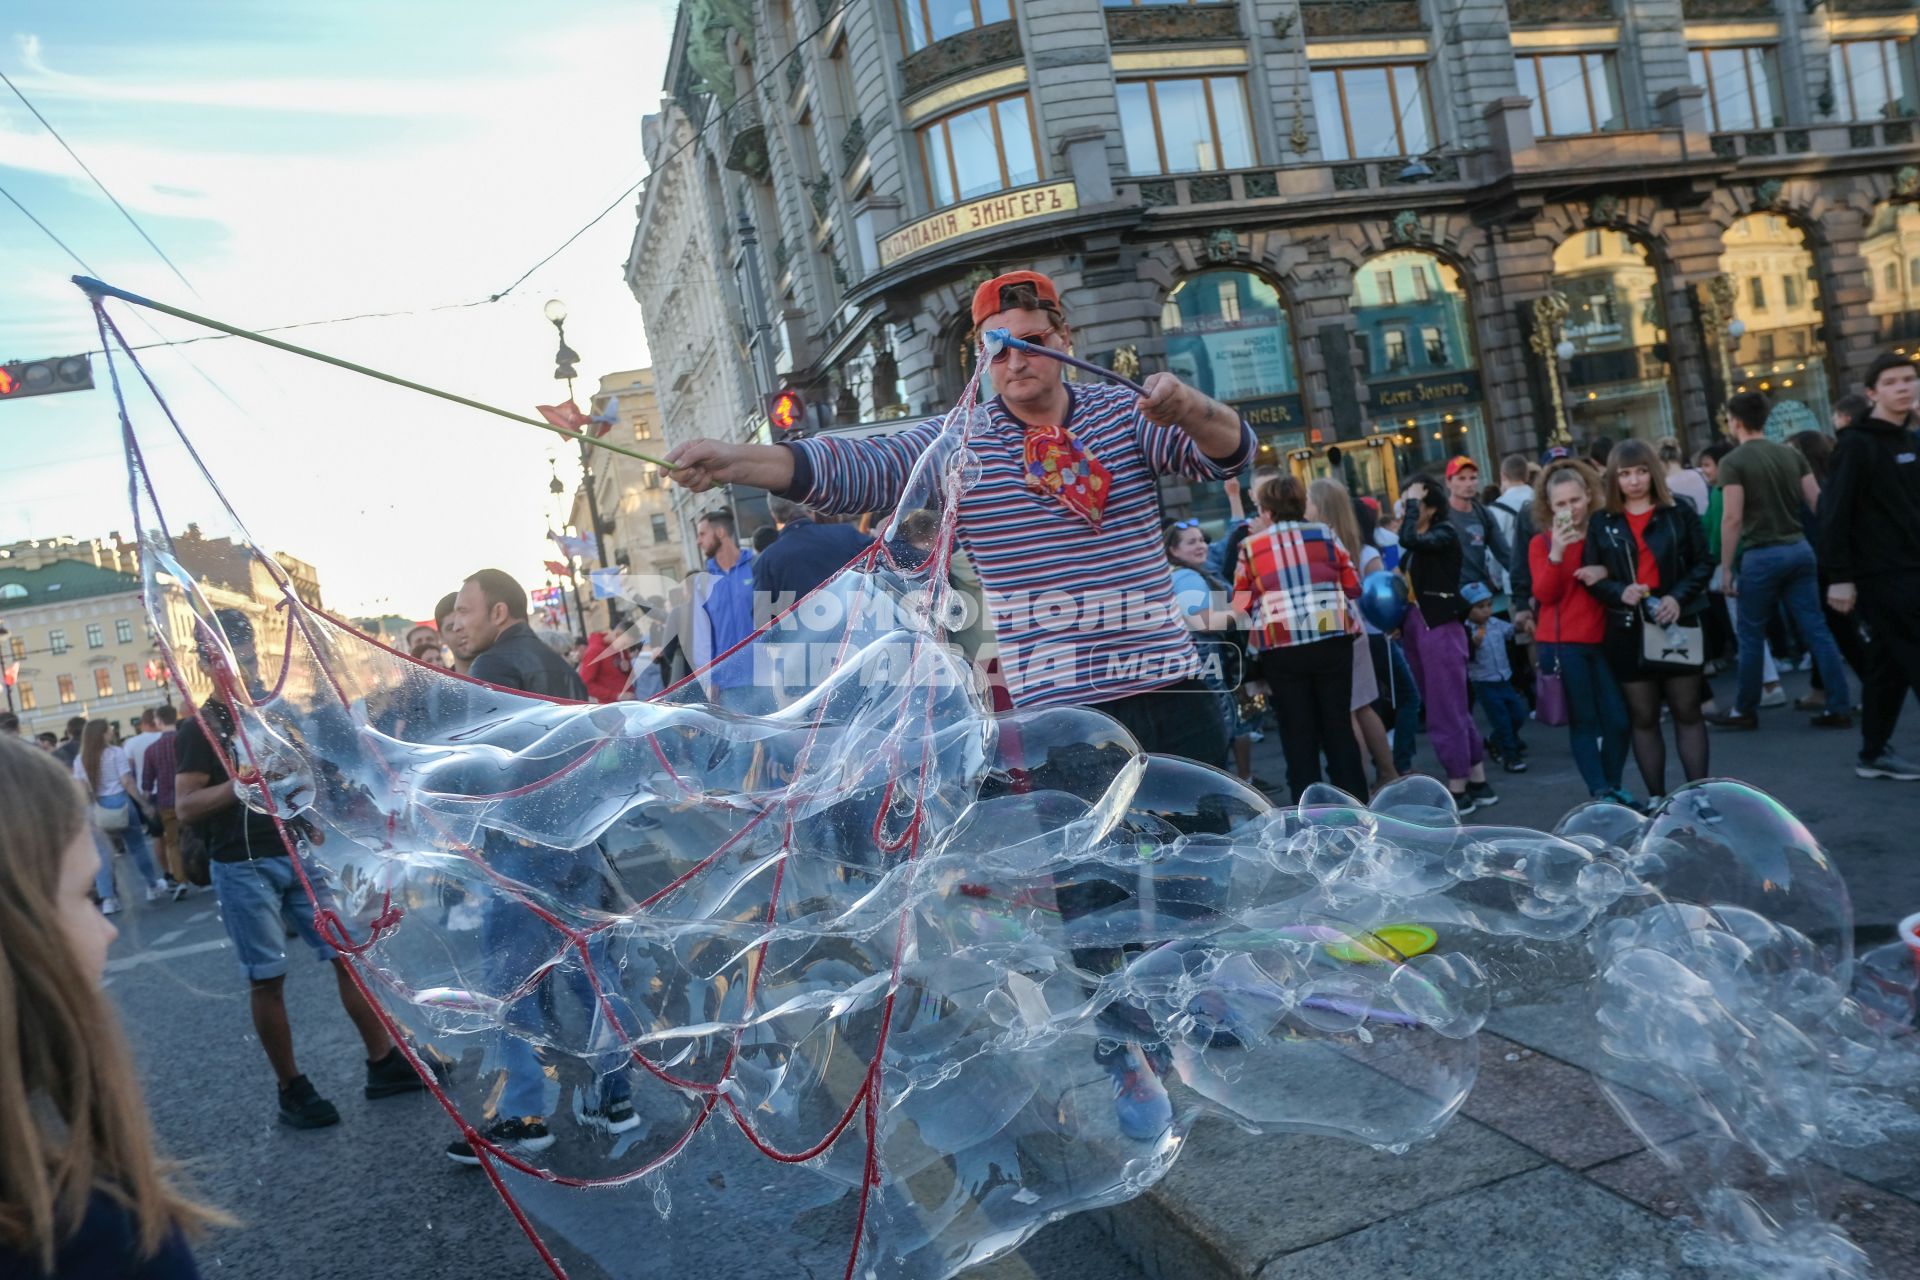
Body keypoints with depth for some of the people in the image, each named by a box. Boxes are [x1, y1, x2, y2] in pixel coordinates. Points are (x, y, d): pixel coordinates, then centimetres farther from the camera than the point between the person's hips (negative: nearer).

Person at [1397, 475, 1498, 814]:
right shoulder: (1418, 543, 12)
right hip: (1416, 629, 8)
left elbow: (1409, 540, -29)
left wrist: (1413, 501, -18)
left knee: (1446, 713, -3)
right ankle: (1479, 784, 21)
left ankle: (1458, 792, 5)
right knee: (1452, 710, 13)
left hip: (1441, 629, -8)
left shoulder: (1445, 534, -9)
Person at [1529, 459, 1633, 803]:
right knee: (1583, 721, 0)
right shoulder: (1541, 543, -1)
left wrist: (1606, 572, -14)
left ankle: (1613, 786, 22)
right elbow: (1545, 594, -11)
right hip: (1562, 644, -3)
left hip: (1601, 639, 3)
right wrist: (1556, 553, -24)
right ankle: (1599, 794, 7)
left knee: (1618, 719, 2)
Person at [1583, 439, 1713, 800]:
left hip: (1678, 625, -1)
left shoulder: (1679, 513, 1)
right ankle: (1656, 797, 17)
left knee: (1687, 712, 5)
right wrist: (1620, 592, -16)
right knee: (1643, 718, 7)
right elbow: (1591, 576, 4)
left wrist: (1679, 596, -14)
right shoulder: (1601, 522, 3)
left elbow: (1703, 563, 2)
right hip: (1628, 630, 1)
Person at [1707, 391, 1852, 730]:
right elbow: (1819, 503, 7)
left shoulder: (1733, 462, -10)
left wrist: (1726, 568, -10)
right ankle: (1840, 708, 6)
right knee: (1816, 630, 6)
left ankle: (1745, 711, 15)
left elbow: (1732, 518, -15)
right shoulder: (1792, 453, 9)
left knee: (1751, 634, 6)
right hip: (1800, 549, 6)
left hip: (1761, 555, -6)